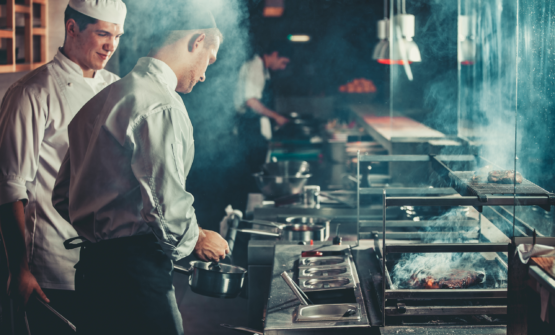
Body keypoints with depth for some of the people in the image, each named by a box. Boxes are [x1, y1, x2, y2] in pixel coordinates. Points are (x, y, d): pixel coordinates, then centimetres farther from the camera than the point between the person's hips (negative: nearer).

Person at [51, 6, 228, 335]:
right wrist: (196, 239, -2)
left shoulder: (103, 98, 15)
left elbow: (64, 198, 18)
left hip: (90, 266, 10)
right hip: (135, 271, -10)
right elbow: (168, 205, -21)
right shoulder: (162, 106, -15)